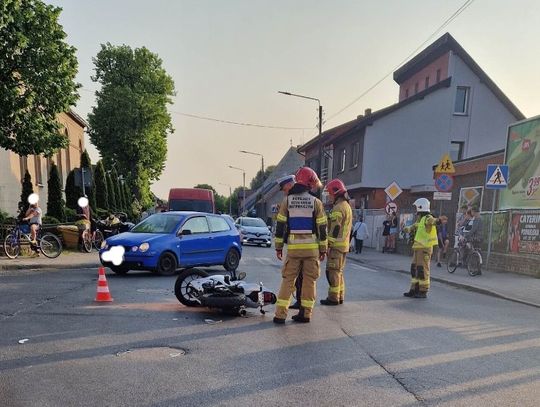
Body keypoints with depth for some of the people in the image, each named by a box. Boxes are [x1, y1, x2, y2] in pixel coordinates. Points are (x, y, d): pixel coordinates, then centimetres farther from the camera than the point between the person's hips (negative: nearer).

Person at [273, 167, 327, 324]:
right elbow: (322, 228, 1)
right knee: (309, 280, 9)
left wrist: (278, 246, 9)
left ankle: (280, 314, 2)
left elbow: (280, 225, 3)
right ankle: (305, 313, 12)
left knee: (288, 280, 6)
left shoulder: (287, 200, 3)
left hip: (293, 247, 1)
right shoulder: (316, 202, 0)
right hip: (312, 247, -1)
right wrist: (323, 249, 8)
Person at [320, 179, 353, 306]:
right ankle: (340, 297, 21)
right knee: (339, 271, 16)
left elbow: (335, 229, -20)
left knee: (333, 271, -5)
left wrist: (328, 245, -18)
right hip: (344, 244, 10)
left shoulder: (338, 207, -15)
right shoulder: (347, 206, 18)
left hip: (336, 245, -10)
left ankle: (333, 298, -1)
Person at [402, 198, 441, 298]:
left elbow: (433, 221, -39)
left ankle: (423, 291, 0)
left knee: (423, 269, -6)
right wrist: (408, 228, 50)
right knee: (414, 268, 12)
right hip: (418, 248, 10)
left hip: (425, 248, -10)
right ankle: (414, 290, 19)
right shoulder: (420, 219, 18)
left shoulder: (427, 218, -15)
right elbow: (414, 226, 37)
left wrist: (438, 220, -58)